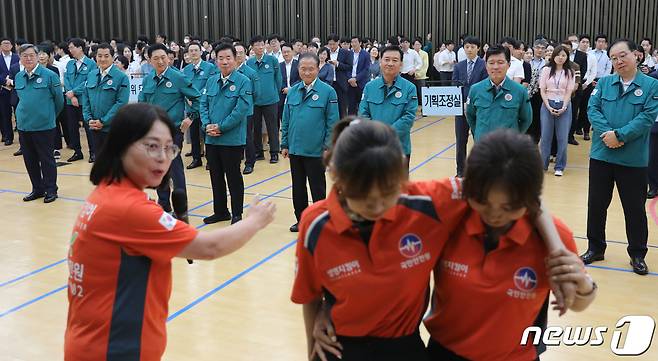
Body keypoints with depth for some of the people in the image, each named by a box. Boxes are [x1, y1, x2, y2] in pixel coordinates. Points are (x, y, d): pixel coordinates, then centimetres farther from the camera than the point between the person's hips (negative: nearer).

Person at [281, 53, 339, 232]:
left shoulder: (328, 92, -8)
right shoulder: (292, 91, 4)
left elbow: (332, 122, -8)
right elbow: (286, 120, 10)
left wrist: (328, 147, -11)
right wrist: (285, 144, 7)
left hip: (316, 151, -5)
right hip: (295, 149, 5)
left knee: (318, 188, 7)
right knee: (298, 187, 15)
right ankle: (301, 220, 29)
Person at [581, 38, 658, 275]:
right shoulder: (604, 83, 5)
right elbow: (592, 109, -3)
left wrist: (620, 135, -19)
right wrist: (607, 133, -18)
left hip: (634, 159, -2)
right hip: (601, 155, 2)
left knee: (635, 208, 7)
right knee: (596, 203, 10)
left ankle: (637, 254, 22)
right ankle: (595, 248, 26)